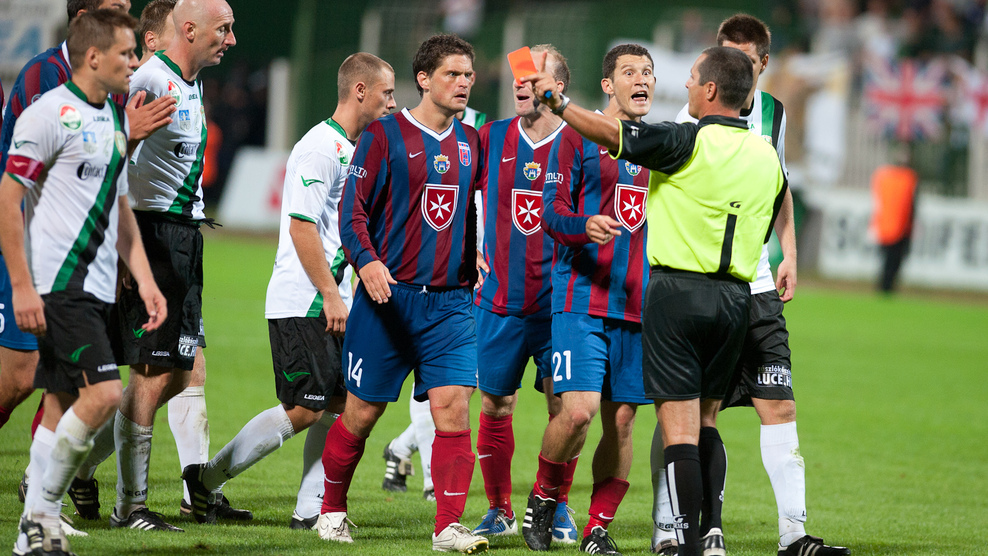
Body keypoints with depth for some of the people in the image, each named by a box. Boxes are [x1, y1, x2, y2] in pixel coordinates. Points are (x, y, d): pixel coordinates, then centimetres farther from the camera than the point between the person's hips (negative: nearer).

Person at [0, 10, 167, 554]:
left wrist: (145, 281, 17)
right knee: (103, 391, -18)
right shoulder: (50, 115, -12)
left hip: (96, 286, 9)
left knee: (62, 404, 8)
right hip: (56, 284, -9)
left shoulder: (114, 120, 16)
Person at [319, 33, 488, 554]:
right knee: (362, 411, 3)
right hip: (389, 295, -4)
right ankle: (331, 510, 23)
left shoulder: (471, 143, 13)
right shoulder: (385, 135, -3)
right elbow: (352, 209, -7)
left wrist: (478, 259, 15)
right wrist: (367, 261, -22)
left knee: (453, 408, -10)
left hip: (450, 301, 4)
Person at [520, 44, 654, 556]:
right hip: (581, 298, -5)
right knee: (578, 410, -15)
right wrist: (585, 225, -26)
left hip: (638, 303, 5)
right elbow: (551, 211, -5)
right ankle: (543, 499, 10)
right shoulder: (577, 137, 1)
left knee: (621, 418, 2)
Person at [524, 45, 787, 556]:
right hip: (735, 296, 6)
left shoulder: (688, 142, -11)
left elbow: (609, 134, -15)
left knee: (679, 424, -7)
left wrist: (555, 100, -6)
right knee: (706, 421, 17)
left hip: (677, 289, -6)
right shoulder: (767, 157, 8)